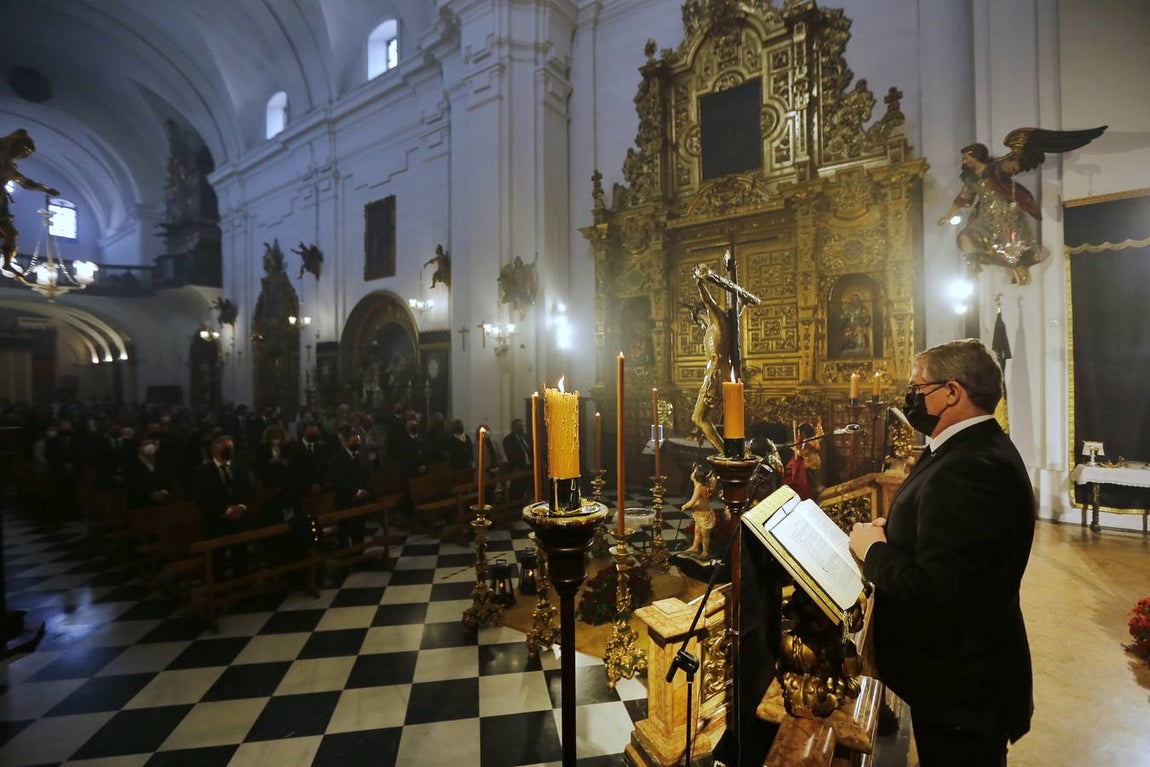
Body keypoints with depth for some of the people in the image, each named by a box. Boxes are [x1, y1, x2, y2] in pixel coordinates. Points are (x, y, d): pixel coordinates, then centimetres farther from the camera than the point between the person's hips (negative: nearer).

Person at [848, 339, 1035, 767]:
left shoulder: (970, 468, -30)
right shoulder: (982, 447, 4)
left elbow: (933, 594, -32)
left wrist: (873, 550, -17)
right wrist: (893, 531, -3)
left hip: (959, 686, -9)